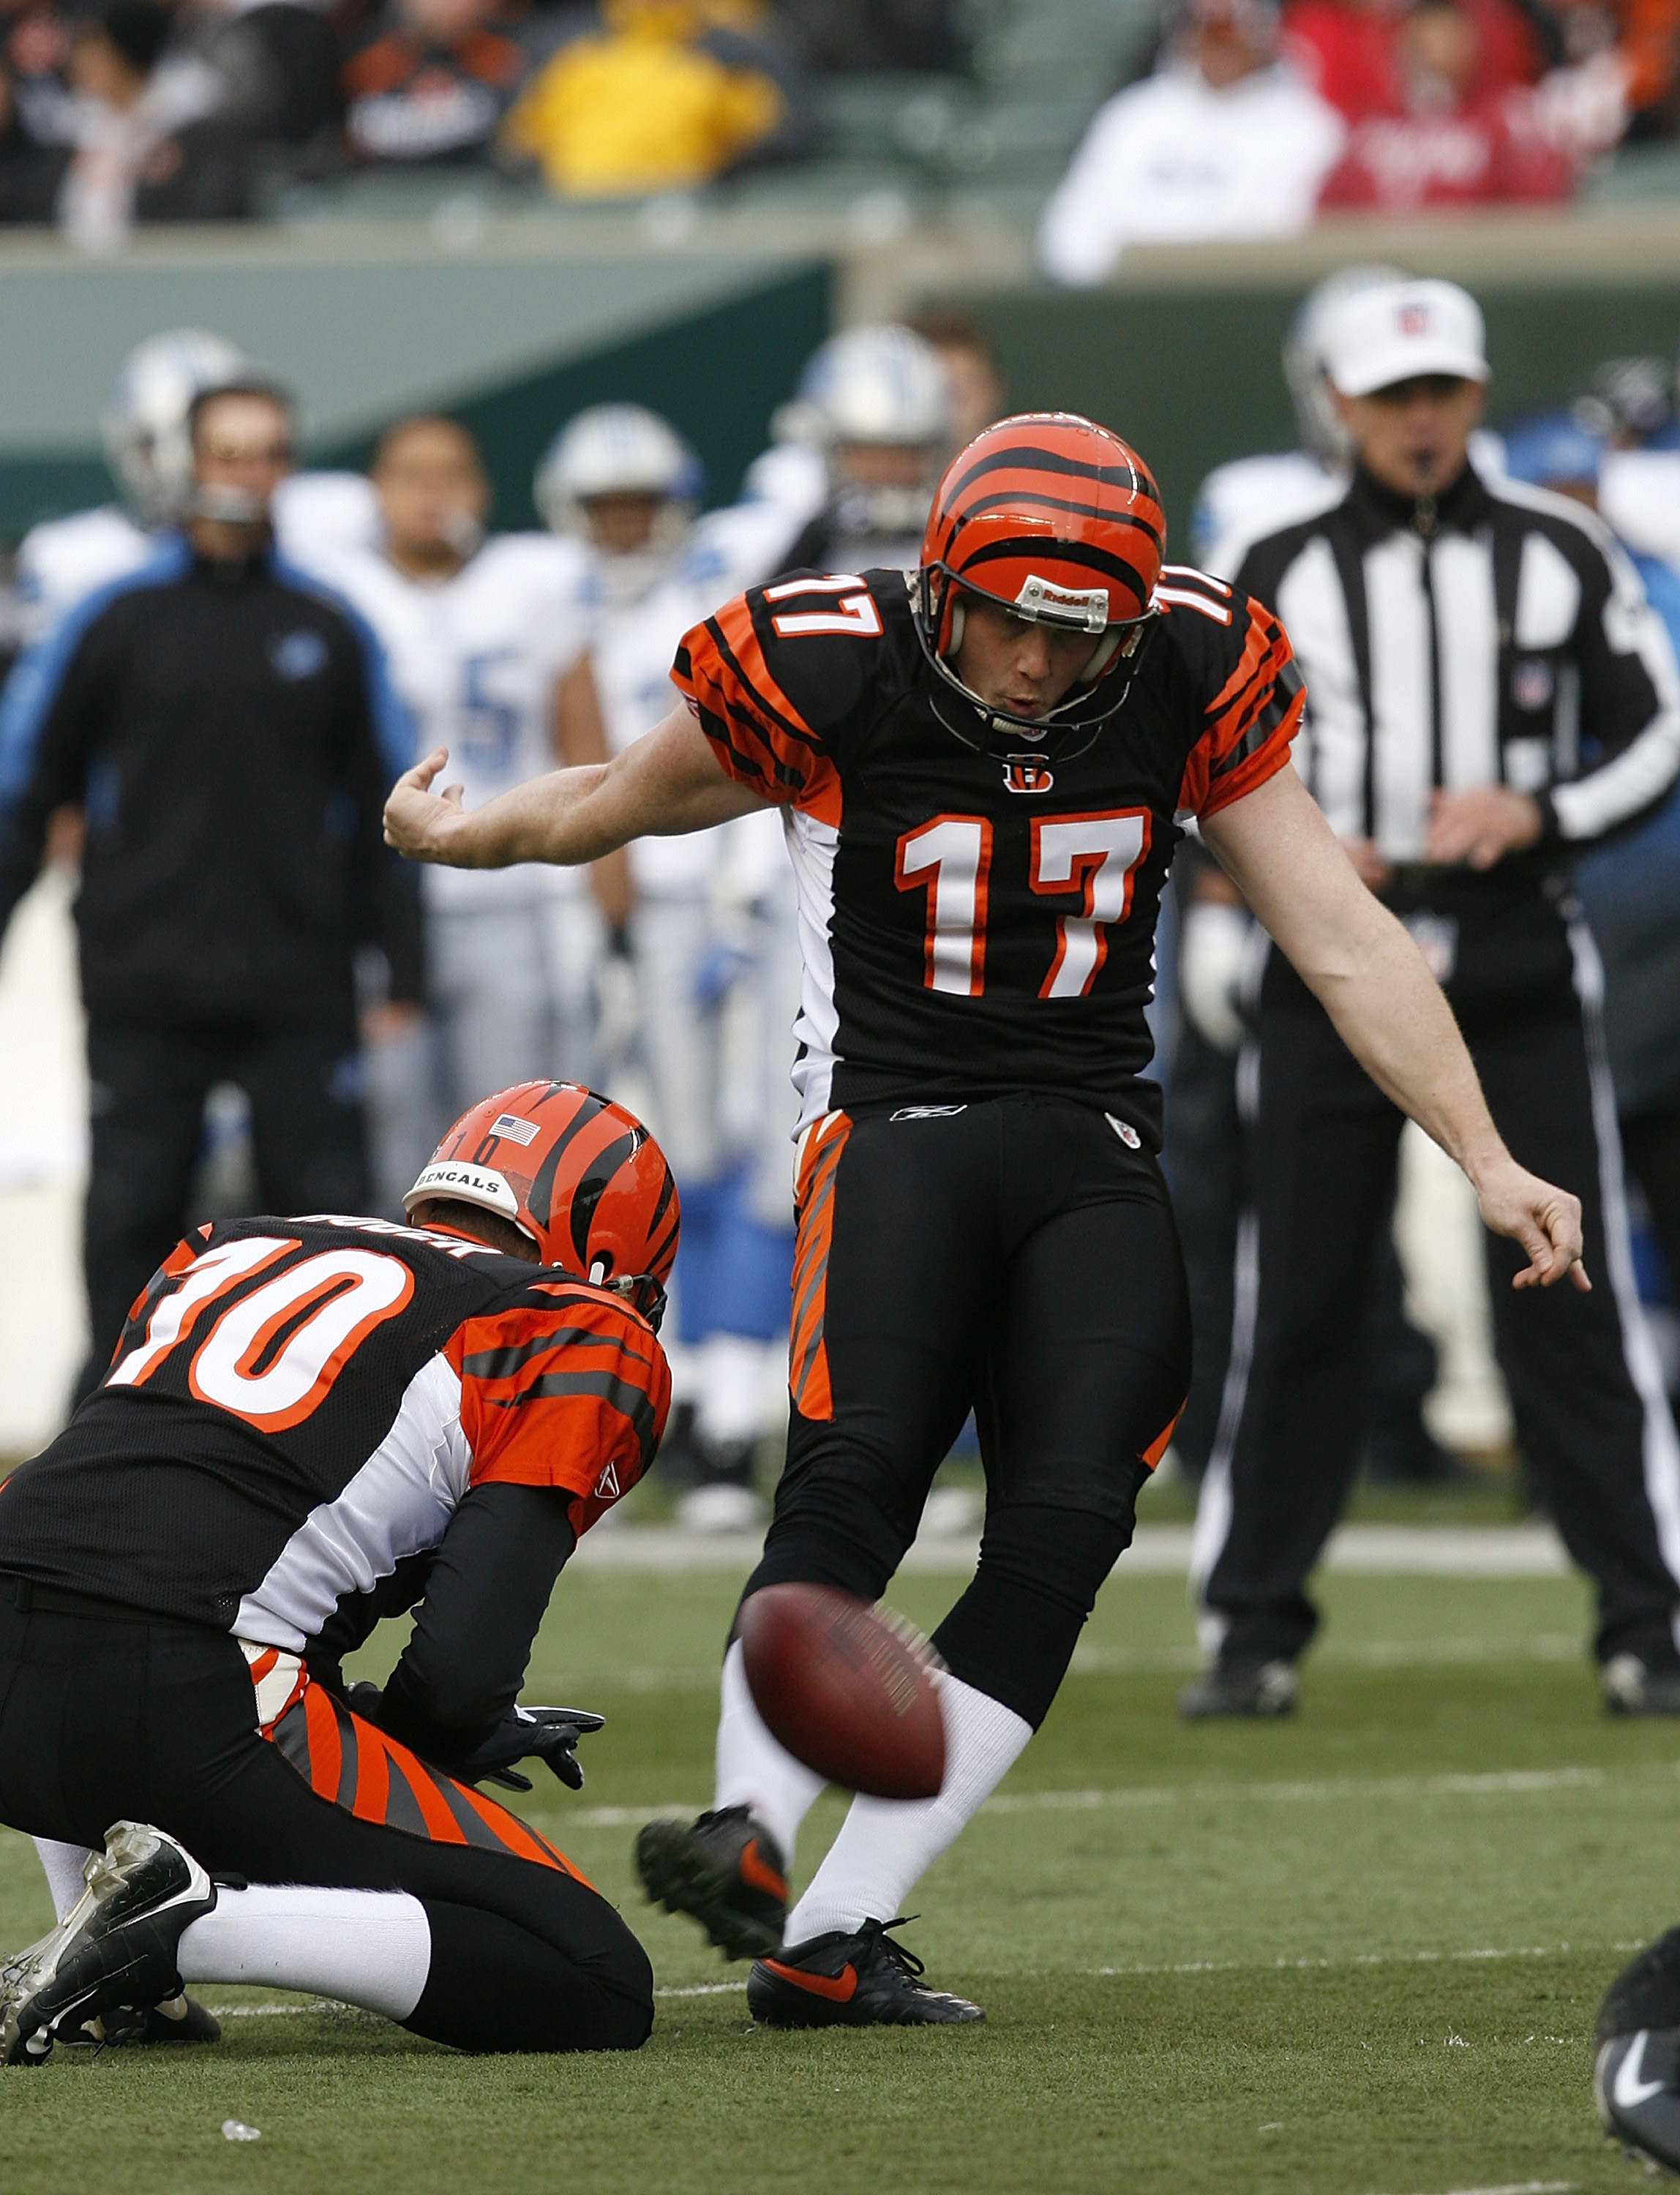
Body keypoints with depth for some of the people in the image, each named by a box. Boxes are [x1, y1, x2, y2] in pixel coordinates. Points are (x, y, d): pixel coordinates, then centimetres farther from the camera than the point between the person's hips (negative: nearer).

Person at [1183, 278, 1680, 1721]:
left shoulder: (1559, 556, 5)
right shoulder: (1284, 573, 6)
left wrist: (1535, 815, -10)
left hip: (1518, 966, -1)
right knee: (1297, 1303, 1)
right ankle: (1257, 1630, 9)